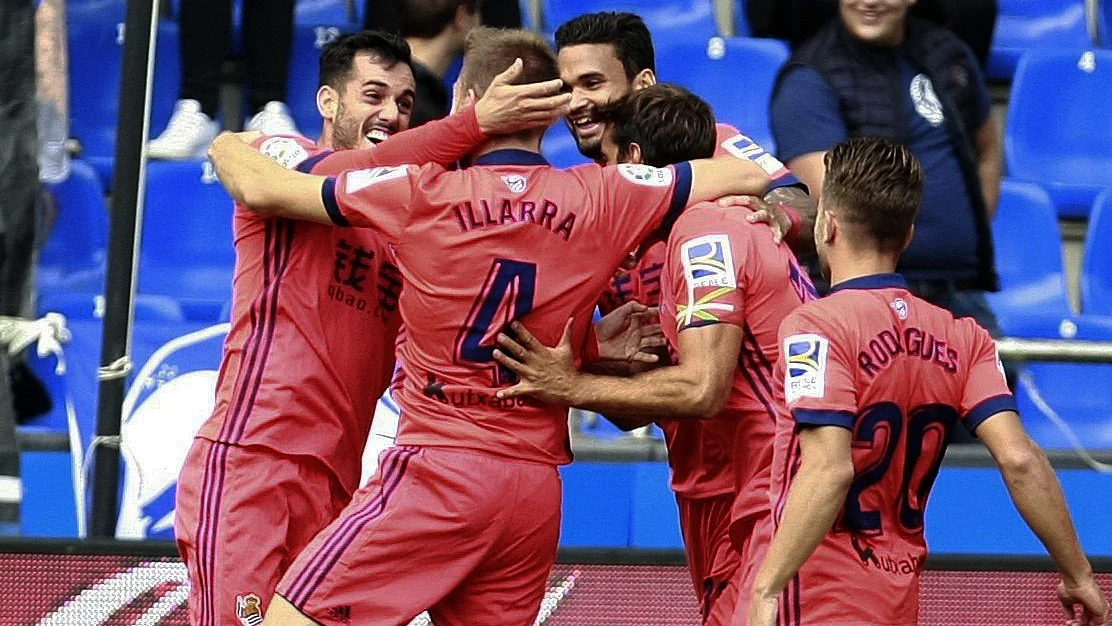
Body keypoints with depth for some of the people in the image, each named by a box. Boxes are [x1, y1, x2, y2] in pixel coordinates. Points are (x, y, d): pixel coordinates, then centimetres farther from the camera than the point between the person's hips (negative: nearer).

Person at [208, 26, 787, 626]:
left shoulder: (423, 194, -4)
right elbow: (751, 176, 11)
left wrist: (227, 145, 26)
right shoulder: (601, 199, 3)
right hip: (539, 491, 5)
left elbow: (259, 188, 4)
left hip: (442, 469, -5)